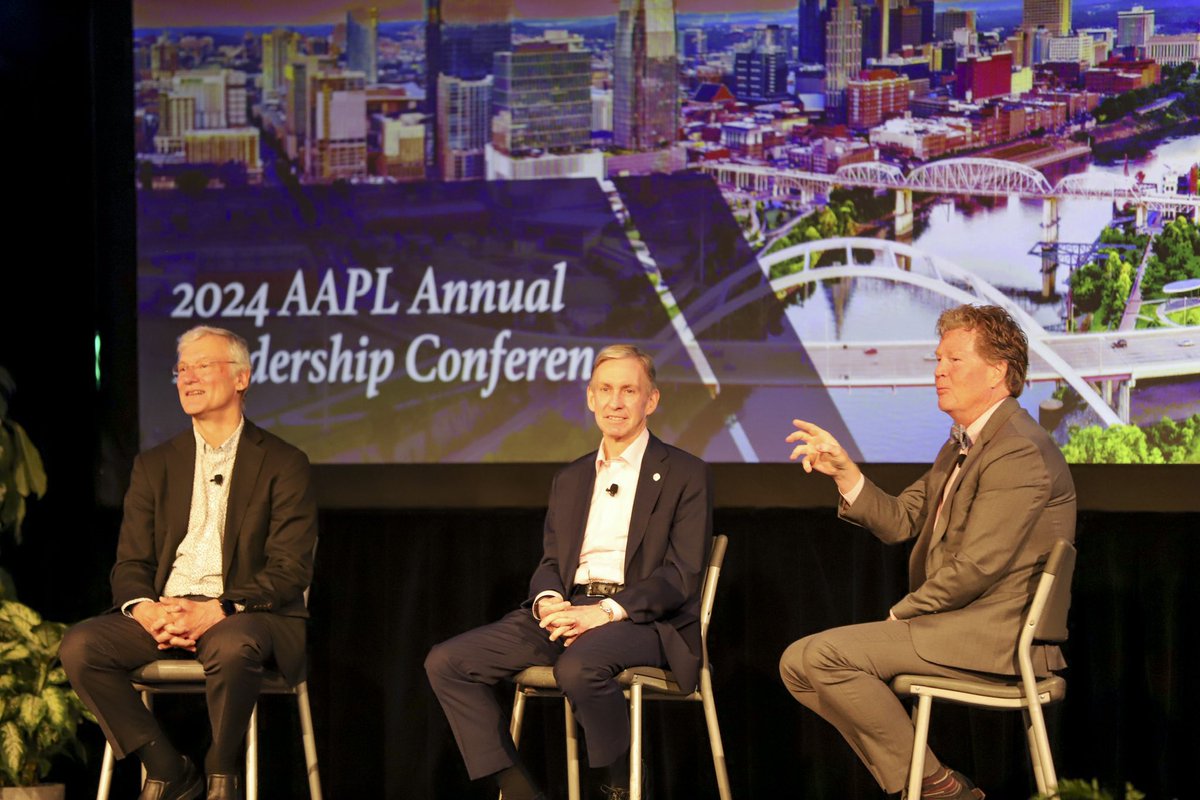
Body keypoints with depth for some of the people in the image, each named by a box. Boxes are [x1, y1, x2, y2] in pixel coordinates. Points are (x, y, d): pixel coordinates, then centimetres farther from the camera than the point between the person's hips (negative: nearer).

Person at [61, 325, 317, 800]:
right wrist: (144, 609, -13)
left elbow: (290, 570, -6)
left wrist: (217, 611, -21)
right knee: (80, 646, -23)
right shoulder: (155, 465, 16)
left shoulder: (282, 464, 3)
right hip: (162, 613, 4)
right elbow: (130, 564, 11)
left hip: (245, 615, -4)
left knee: (232, 645, -39)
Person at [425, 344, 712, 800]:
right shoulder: (570, 480, 22)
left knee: (579, 665, -40)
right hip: (567, 609, 6)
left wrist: (607, 611, -19)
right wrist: (548, 602, -7)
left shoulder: (685, 475, 3)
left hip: (643, 620, -6)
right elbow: (550, 562, 19)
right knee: (446, 663, -13)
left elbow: (683, 575, -6)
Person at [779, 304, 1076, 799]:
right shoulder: (961, 447, 19)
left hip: (994, 632, -11)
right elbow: (898, 522, 16)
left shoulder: (1019, 452, -16)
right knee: (799, 664, 9)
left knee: (823, 656, -21)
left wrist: (903, 612, -9)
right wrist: (844, 472, 0)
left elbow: (978, 566, -21)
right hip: (953, 624, 11)